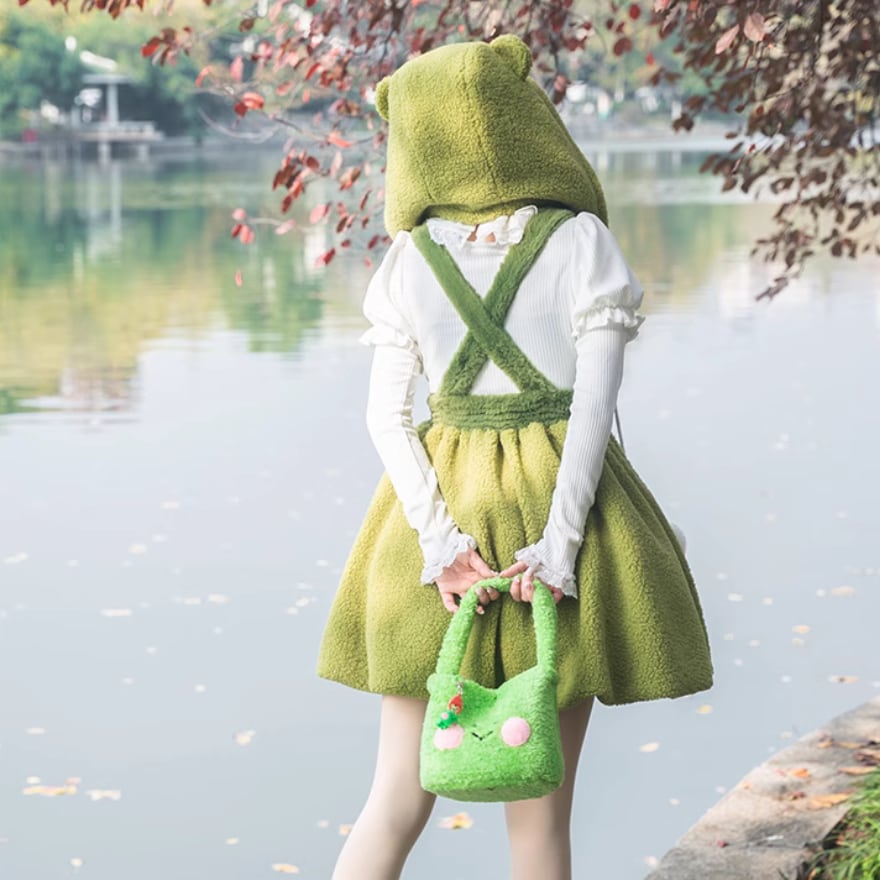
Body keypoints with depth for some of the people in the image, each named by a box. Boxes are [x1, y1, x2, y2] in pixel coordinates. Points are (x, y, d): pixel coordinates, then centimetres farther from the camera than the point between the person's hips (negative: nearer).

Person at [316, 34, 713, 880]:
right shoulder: (579, 239, -5)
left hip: (441, 518, 2)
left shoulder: (410, 256, 3)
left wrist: (438, 539, -8)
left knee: (398, 796, 7)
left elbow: (385, 415, -2)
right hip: (556, 500, -2)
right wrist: (561, 540, -14)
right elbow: (594, 402, -12)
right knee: (540, 810, 5)